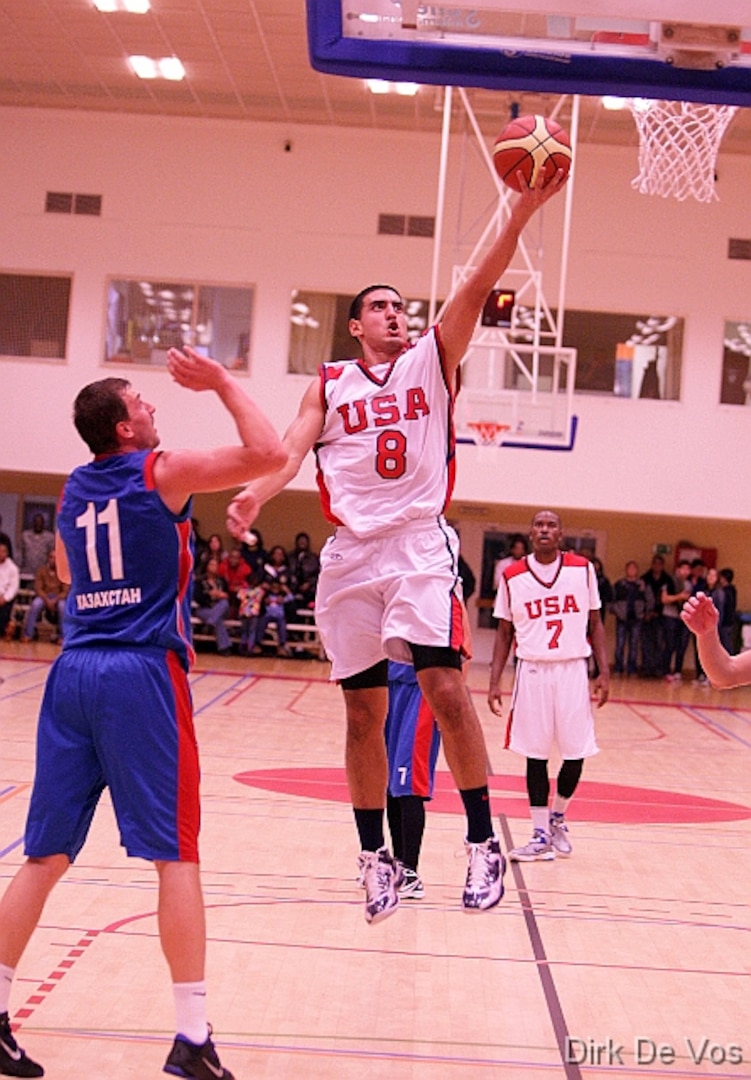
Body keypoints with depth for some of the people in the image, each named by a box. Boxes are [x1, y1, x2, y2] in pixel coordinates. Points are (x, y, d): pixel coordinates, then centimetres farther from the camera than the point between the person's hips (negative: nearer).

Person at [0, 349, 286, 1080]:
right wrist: (222, 384, 1)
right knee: (175, 855, -2)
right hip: (142, 672, -6)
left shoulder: (72, 490, 16)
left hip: (73, 670, 6)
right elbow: (268, 453, -10)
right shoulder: (162, 472, -4)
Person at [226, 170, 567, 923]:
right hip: (351, 552, 2)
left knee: (442, 683, -18)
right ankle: (375, 856, 18)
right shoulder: (330, 384, 13)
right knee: (363, 710, 6)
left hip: (420, 543, -2)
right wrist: (255, 494, -22)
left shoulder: (432, 359, 10)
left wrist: (521, 213, -15)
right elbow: (292, 446, -2)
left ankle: (483, 842, -9)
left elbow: (478, 288, -3)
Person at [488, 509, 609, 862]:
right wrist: (495, 682, 1)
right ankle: (541, 836, 9)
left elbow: (595, 623, 8)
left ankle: (558, 817, 27)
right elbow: (504, 632, 8)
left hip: (573, 670, 0)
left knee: (576, 752, 1)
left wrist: (604, 673, 0)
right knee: (536, 754, 1)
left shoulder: (583, 569, 3)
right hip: (532, 670, 0)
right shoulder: (512, 576, 3)